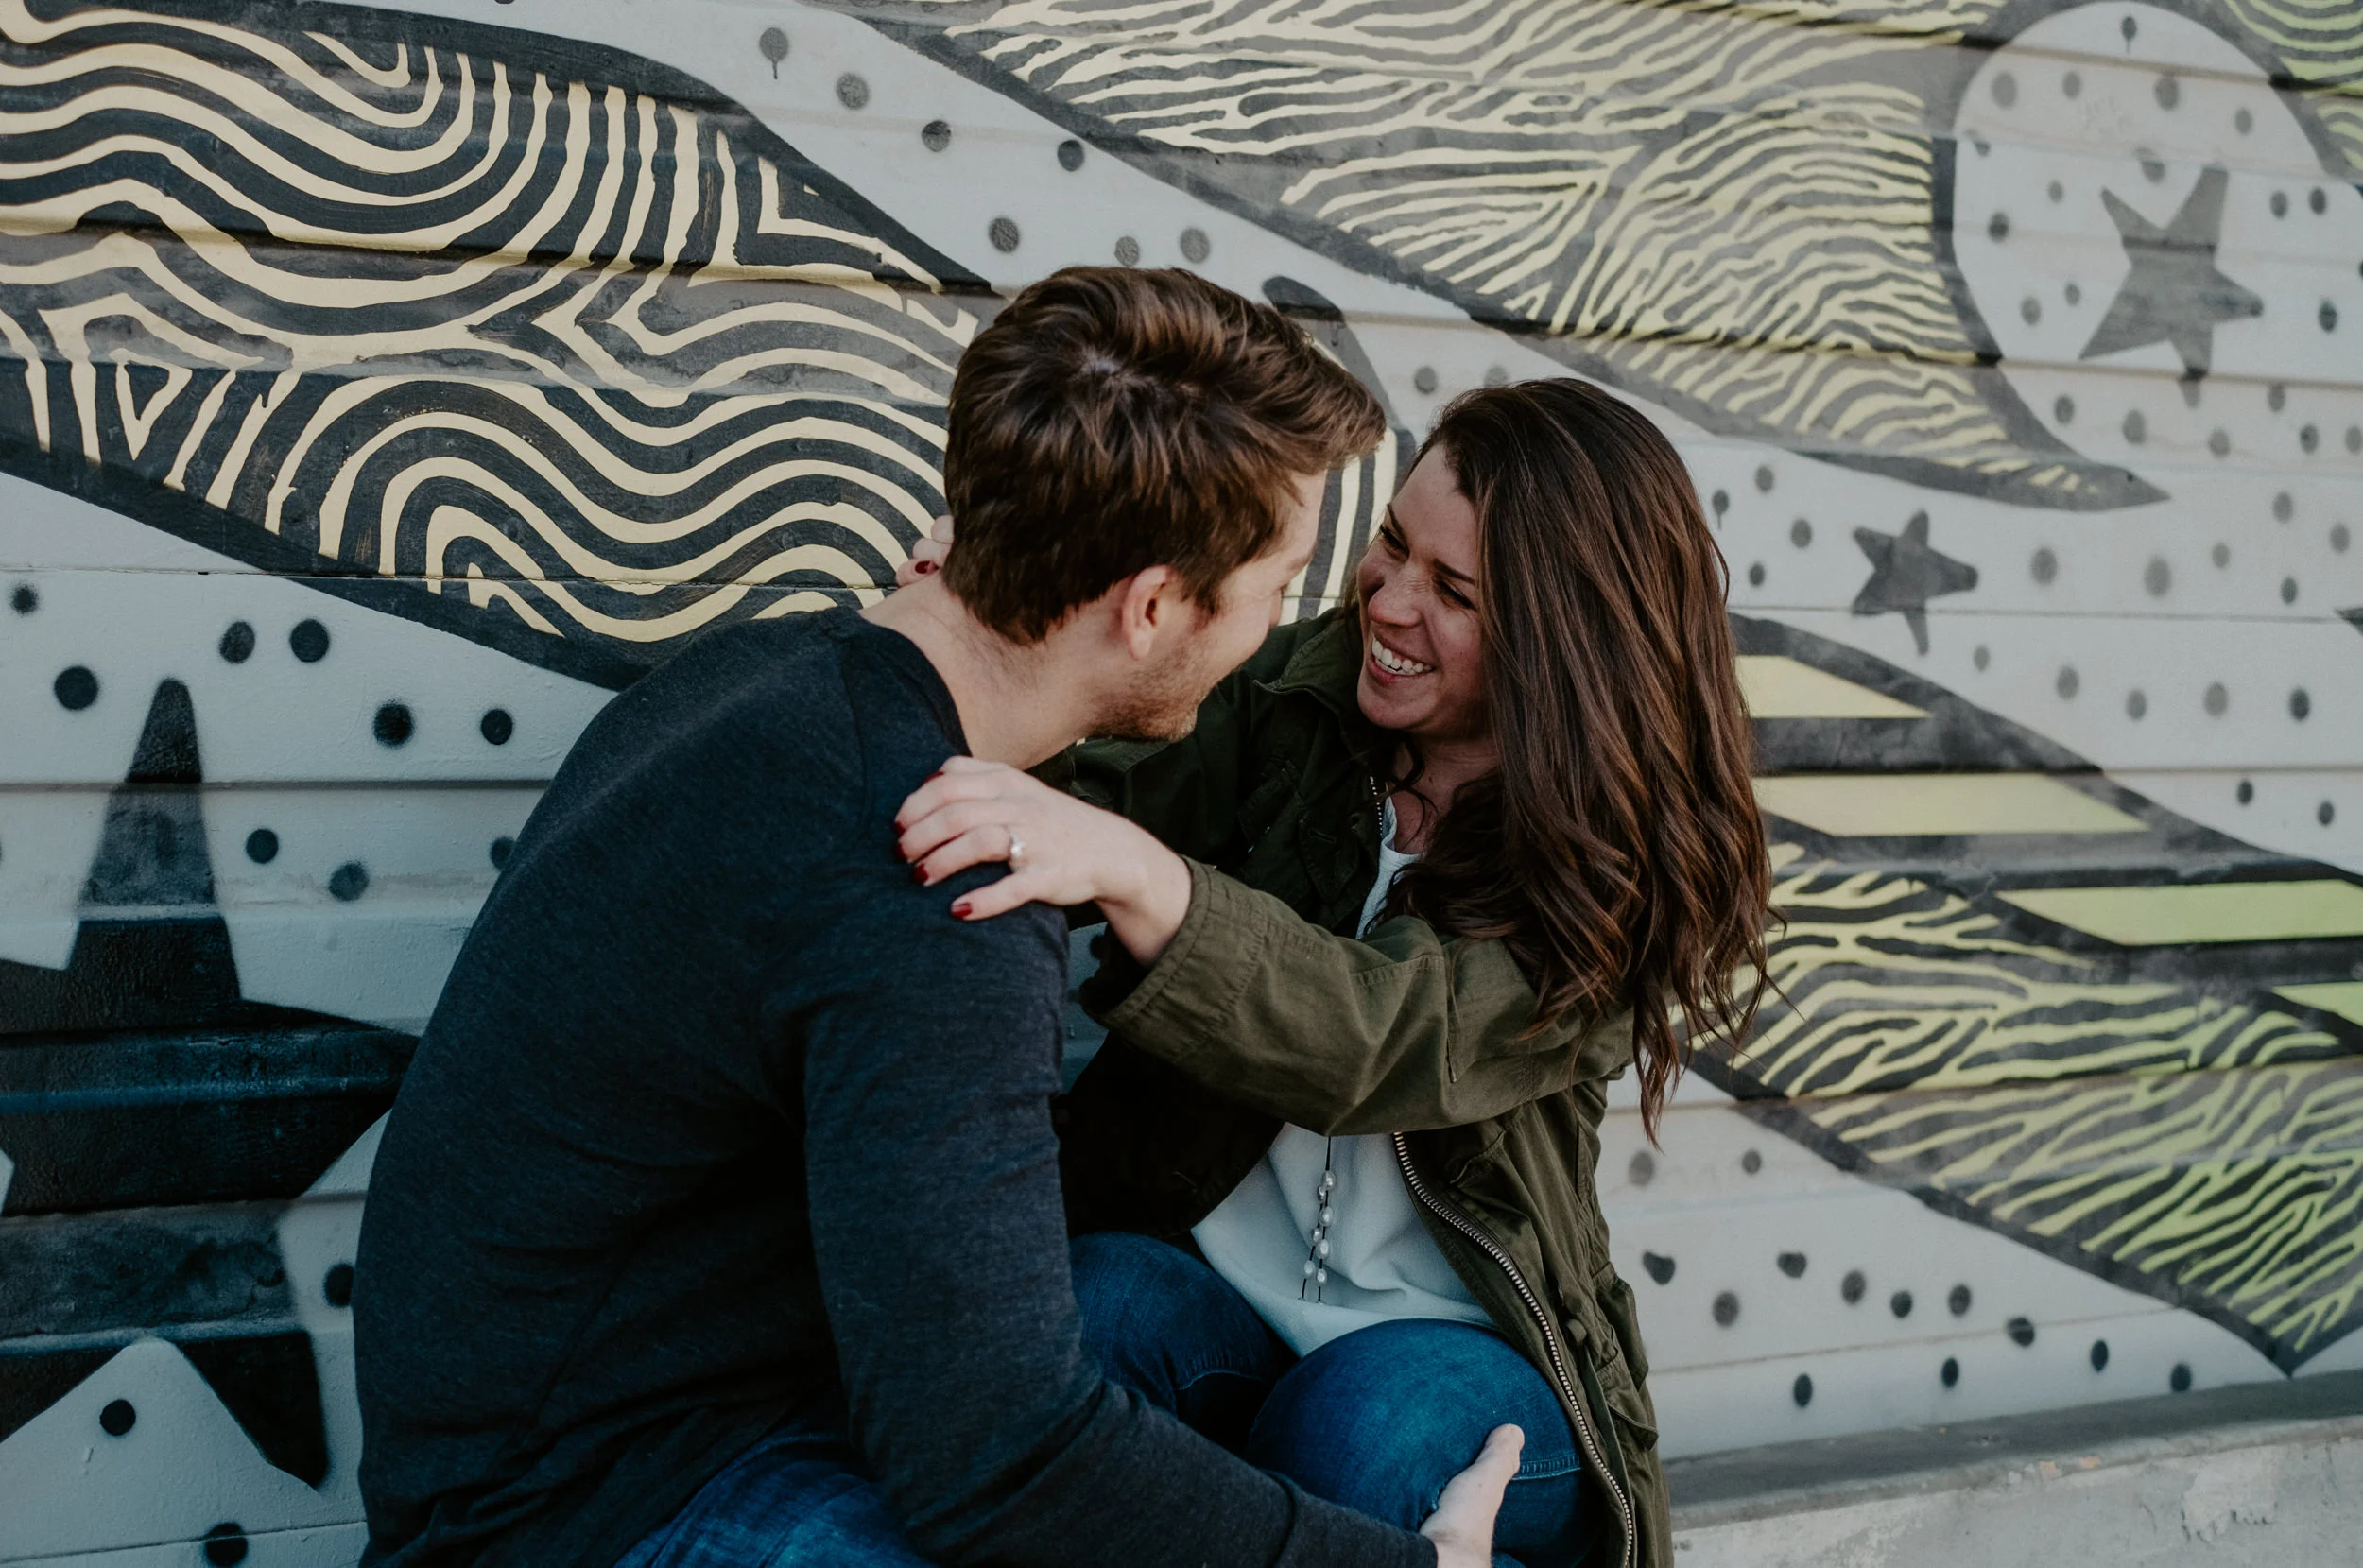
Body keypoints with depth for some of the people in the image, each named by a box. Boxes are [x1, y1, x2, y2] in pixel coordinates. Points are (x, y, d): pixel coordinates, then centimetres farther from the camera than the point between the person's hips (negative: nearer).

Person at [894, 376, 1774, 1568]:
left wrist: (1131, 872, -44)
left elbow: (1395, 1037, -28)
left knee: (1363, 1425, -35)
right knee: (1096, 1303, -31)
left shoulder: (1622, 869, -12)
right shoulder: (1296, 696, 2)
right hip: (1200, 1277, 2)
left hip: (1464, 1352, -2)